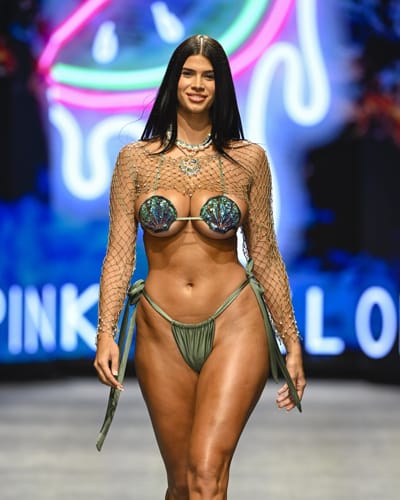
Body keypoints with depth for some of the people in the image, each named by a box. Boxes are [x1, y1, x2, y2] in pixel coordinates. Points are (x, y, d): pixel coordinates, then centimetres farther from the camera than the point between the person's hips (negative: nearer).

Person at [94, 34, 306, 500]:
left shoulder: (248, 159, 3)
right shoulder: (136, 159, 4)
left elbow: (265, 257, 7)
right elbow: (119, 252, 1)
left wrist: (291, 342, 7)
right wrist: (105, 331, -11)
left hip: (234, 326, -2)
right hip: (162, 334, 2)